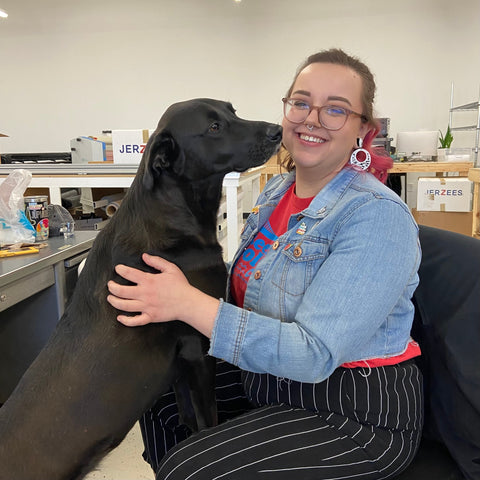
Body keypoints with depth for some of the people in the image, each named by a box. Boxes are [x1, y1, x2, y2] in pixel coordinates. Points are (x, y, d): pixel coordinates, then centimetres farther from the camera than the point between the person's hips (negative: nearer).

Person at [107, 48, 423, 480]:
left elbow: (313, 355, -29)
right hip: (273, 386, 8)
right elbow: (250, 290, 14)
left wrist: (189, 304, -30)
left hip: (357, 415, -7)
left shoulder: (378, 216, -24)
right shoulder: (277, 190, 3)